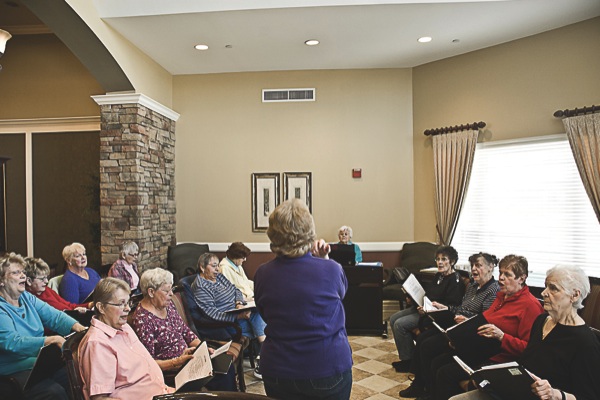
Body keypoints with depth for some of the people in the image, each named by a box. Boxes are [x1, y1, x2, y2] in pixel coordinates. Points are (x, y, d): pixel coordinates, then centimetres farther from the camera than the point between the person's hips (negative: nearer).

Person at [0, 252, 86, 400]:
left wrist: (77, 326, -17)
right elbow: (12, 342, -25)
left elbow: (55, 316, 2)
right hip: (16, 370, -6)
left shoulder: (27, 297, 8)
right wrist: (52, 340, -34)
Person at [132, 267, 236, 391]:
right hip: (169, 371, -8)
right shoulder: (142, 319, -18)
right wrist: (177, 361, -27)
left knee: (226, 366, -8)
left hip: (186, 357, 8)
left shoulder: (168, 305, 6)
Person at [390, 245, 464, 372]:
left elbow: (451, 306, -23)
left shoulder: (455, 280, -15)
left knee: (400, 324, -21)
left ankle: (408, 360, -4)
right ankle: (407, 356, 10)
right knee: (393, 319, 3)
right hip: (421, 307, 10)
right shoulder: (438, 275, 13)